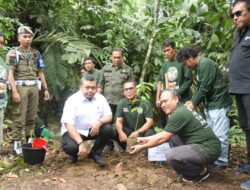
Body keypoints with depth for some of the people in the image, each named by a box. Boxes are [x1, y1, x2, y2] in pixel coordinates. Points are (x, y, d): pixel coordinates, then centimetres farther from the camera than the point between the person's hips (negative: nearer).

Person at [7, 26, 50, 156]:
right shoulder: (13, 53, 0)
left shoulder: (36, 53, 14)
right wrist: (14, 91, -17)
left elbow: (40, 73, 18)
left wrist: (45, 89, 13)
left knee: (31, 117, 10)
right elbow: (10, 73, -7)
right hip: (20, 87, -4)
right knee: (19, 118, -4)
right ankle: (16, 144, 3)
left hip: (34, 87, 5)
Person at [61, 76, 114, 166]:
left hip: (93, 129, 4)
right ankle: (75, 153, 8)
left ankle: (95, 153, 2)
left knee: (108, 129, -22)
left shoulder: (100, 98, -3)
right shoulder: (72, 100, -17)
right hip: (74, 131, -4)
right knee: (71, 147, -32)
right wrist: (81, 143, -34)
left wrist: (99, 122, -29)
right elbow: (68, 124, -24)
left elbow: (109, 116, -4)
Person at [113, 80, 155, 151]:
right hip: (129, 130, 2)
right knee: (114, 132, -25)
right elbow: (118, 121, -10)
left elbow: (150, 121, -19)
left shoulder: (145, 103, -14)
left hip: (143, 130, -2)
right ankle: (126, 148, 3)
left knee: (150, 133, -35)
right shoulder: (121, 103, -6)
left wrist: (138, 132, -35)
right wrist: (121, 132, -33)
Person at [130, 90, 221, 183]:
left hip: (209, 149, -10)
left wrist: (142, 147, -2)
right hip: (201, 145, 10)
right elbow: (165, 134, 19)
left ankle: (201, 171, 0)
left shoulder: (179, 114, -18)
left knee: (170, 155, -24)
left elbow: (162, 138, -13)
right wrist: (145, 139, 18)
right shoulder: (180, 110, 12)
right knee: (171, 135, 12)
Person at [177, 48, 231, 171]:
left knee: (219, 135, -5)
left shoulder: (206, 64, -18)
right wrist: (192, 100, 3)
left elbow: (205, 88, -21)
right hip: (209, 104, 10)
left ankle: (221, 162, 5)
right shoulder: (198, 67, 12)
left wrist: (194, 103, -12)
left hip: (218, 103, -10)